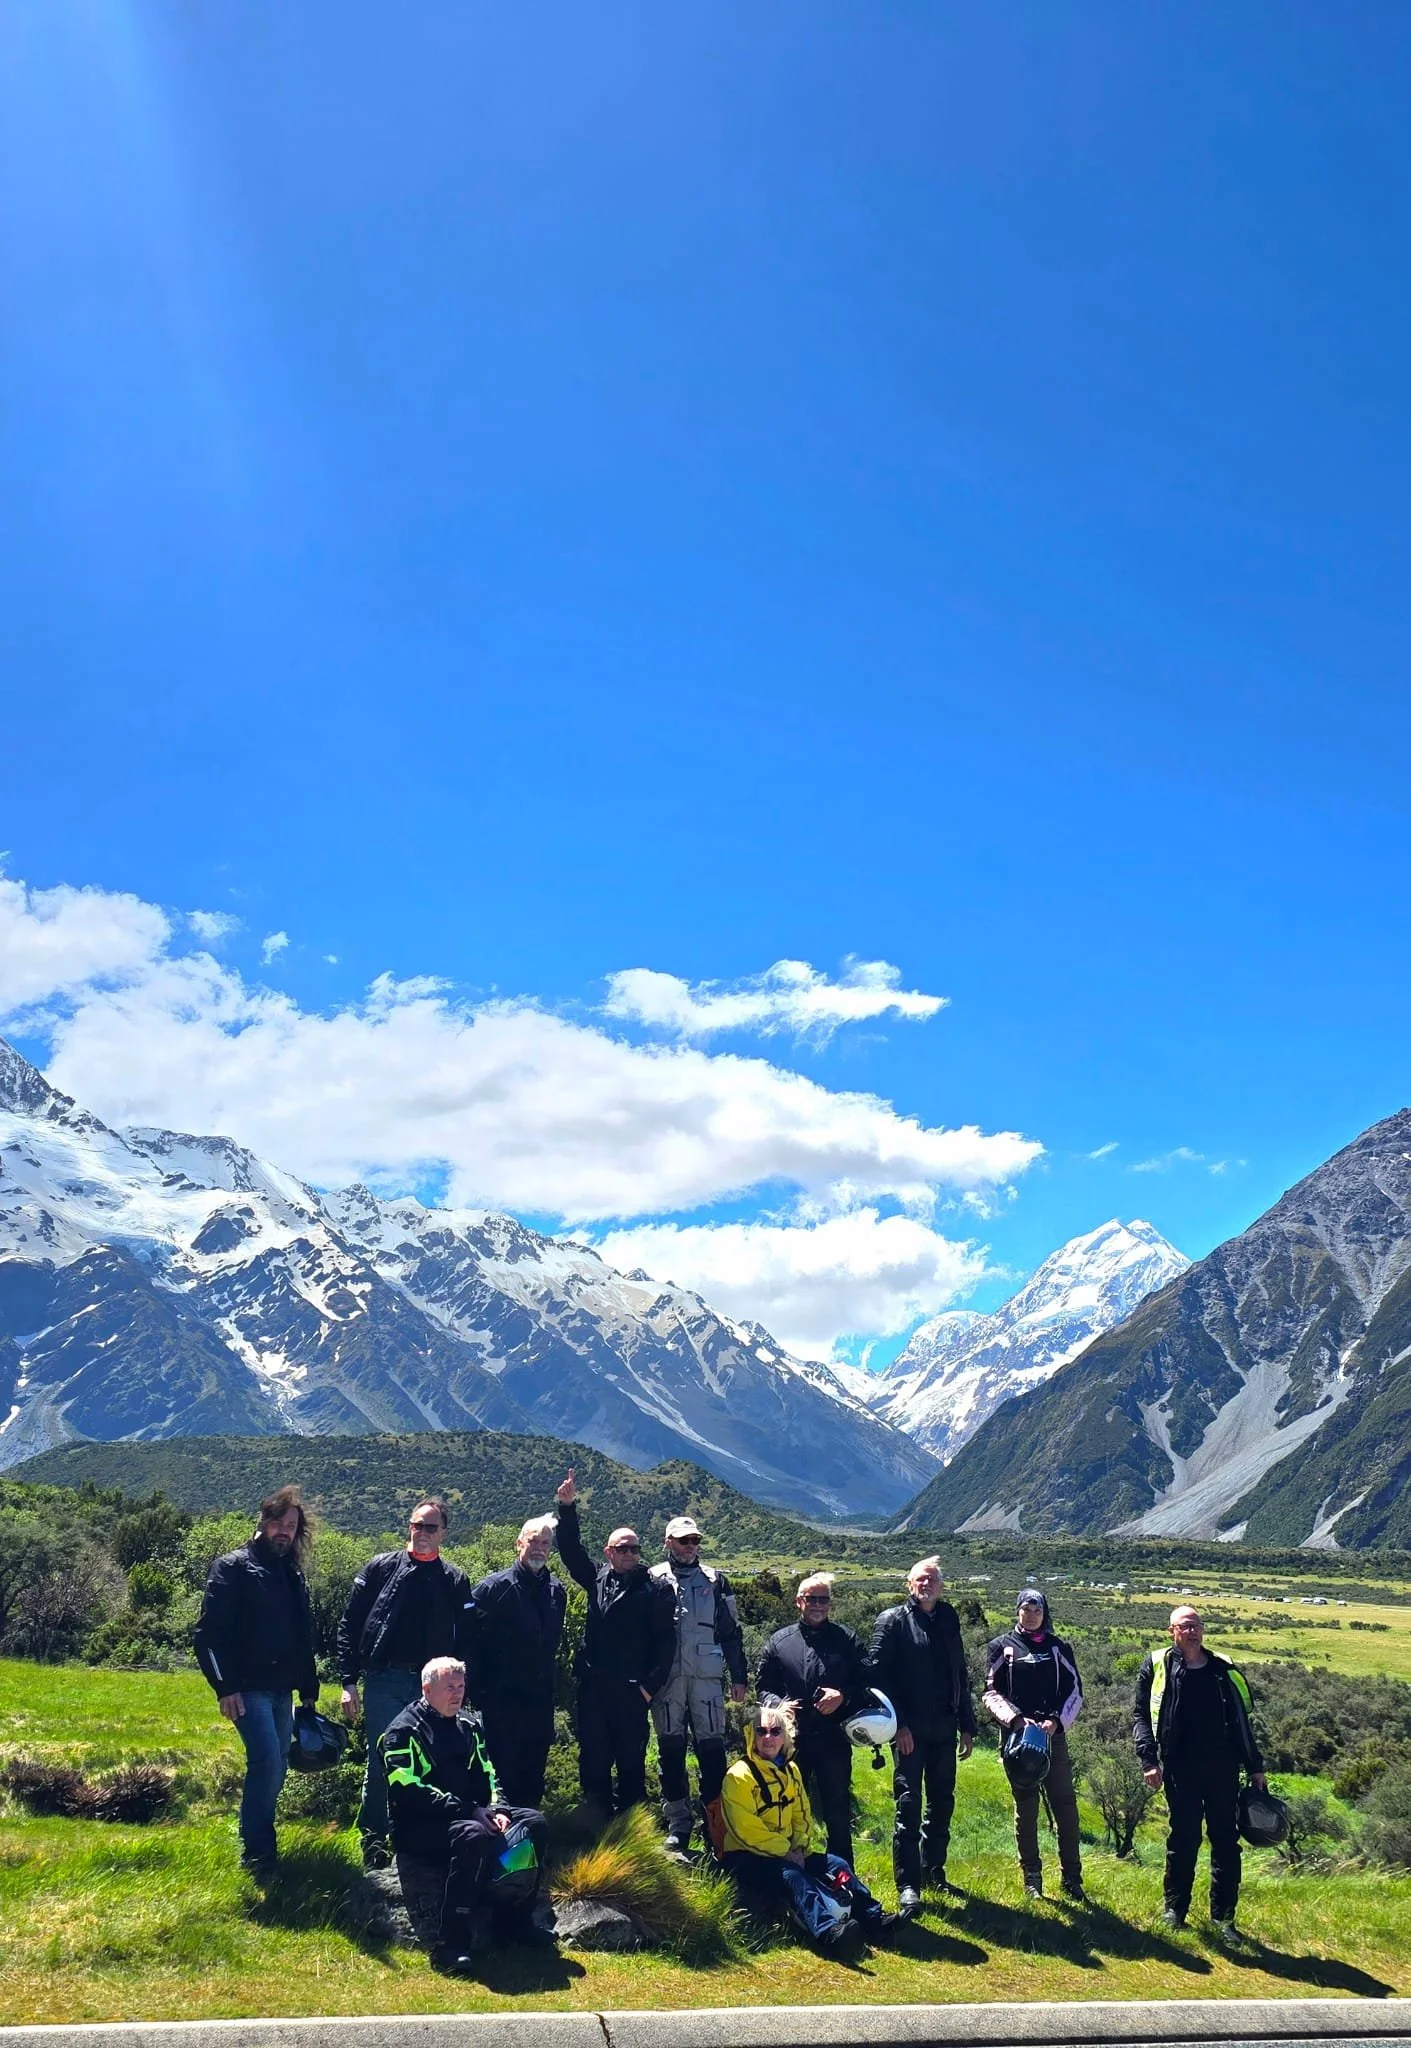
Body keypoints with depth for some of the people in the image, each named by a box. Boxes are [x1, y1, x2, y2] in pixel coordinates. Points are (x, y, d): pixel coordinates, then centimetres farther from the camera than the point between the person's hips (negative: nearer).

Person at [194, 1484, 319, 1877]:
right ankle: (257, 1852, -7)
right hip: (247, 1689, -7)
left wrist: (309, 1690, 19)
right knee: (267, 1761, -17)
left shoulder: (293, 1576, 15)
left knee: (276, 1768, 10)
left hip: (281, 1690, 7)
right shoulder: (233, 1567, -6)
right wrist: (224, 1688, -17)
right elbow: (209, 1632, -11)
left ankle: (259, 1844, 24)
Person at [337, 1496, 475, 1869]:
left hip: (432, 1687, 1)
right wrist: (348, 1681, -4)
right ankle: (374, 1846, 17)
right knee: (380, 1766, 2)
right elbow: (349, 1625, 2)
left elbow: (464, 1641, 7)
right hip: (383, 1683, -1)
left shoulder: (455, 1580, 6)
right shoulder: (380, 1568, 2)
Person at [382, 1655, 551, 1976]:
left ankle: (513, 1921, -4)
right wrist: (474, 1812, -23)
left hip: (469, 1815, 8)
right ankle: (453, 1944, -35)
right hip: (418, 1827, -8)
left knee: (533, 1822, -9)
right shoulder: (404, 1731, -9)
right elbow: (410, 1793, -20)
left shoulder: (468, 1726, 14)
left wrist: (497, 1810, -9)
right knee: (473, 1835, -37)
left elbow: (488, 1777, 15)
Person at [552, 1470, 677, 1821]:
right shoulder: (597, 1579, 11)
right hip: (592, 1689, 3)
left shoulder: (655, 1590, -1)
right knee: (593, 1762, 7)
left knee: (631, 1763, 3)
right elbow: (571, 1550, 9)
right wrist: (567, 1508, -2)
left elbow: (665, 1641, -4)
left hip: (631, 1691, -3)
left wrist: (650, 1685, -9)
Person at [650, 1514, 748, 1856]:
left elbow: (731, 1632, 13)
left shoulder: (715, 1581, 11)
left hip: (707, 1678, 1)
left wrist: (738, 1677, 8)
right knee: (671, 1751, 4)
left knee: (712, 1749, -2)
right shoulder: (653, 1580, 6)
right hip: (666, 1679, 0)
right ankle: (678, 1826, 12)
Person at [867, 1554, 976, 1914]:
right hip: (909, 1730, -5)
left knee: (942, 1803, 13)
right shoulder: (893, 1621, -2)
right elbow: (876, 1674, -9)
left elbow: (961, 1677, 17)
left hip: (944, 1729, 5)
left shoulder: (949, 1621, 13)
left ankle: (934, 1871, 26)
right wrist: (897, 1725, -15)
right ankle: (907, 1885, -4)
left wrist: (967, 1726, 13)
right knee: (909, 1805, -7)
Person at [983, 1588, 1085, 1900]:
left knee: (1065, 1804, -1)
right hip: (1017, 1735, -1)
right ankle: (1031, 1878, 13)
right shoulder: (1001, 1646, 5)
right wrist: (1016, 1719, -14)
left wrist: (1056, 1721, -8)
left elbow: (1074, 1690, 8)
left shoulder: (1058, 1647, 10)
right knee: (1025, 1807, 4)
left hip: (1053, 1734, 1)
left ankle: (1071, 1877, 8)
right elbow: (992, 1693, 1)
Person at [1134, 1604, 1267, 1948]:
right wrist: (1149, 1759, -9)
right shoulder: (1157, 1667, 3)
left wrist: (1255, 1766, 13)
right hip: (1180, 1770, -2)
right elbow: (1141, 1716, 1)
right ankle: (1174, 1907, 20)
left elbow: (1242, 1722, 16)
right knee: (1183, 1840, 4)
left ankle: (1223, 1917, 13)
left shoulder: (1224, 1670, 12)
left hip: (1223, 1768, 3)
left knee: (1226, 1842, 3)